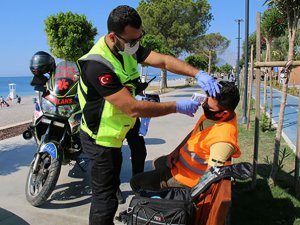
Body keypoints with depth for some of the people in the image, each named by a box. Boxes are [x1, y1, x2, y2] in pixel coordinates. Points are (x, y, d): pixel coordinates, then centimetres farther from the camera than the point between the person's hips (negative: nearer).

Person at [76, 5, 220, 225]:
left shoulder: (128, 47, -5)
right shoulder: (98, 65, -32)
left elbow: (163, 60, -12)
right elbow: (132, 108, -34)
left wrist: (198, 73, -27)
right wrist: (177, 106, -28)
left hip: (114, 134, 9)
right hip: (101, 139, -9)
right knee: (105, 198, 5)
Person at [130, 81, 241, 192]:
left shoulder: (223, 140, -36)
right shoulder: (213, 114, -10)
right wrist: (177, 150, -1)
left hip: (188, 179, -9)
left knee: (136, 182, 0)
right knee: (157, 163, 35)